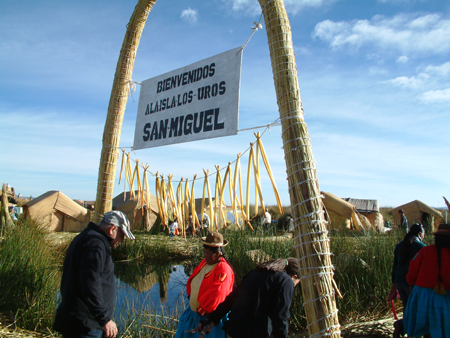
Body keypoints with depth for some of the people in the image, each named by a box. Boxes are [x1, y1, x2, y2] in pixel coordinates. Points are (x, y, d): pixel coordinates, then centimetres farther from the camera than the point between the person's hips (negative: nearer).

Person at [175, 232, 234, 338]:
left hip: (209, 317, -8)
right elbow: (192, 281, 13)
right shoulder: (204, 262, 1)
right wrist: (190, 295, 2)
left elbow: (216, 295, -29)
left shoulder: (224, 270, -25)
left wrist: (201, 310, -20)